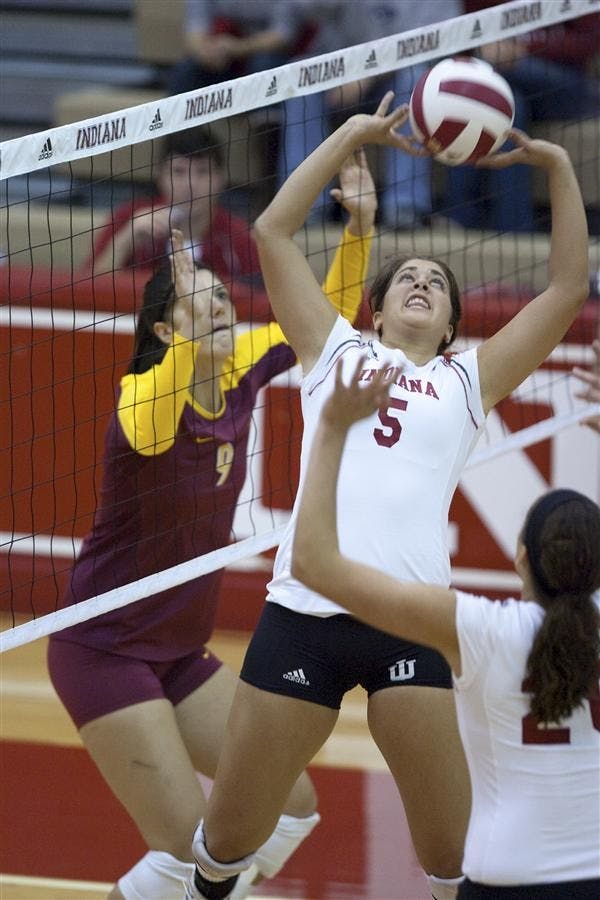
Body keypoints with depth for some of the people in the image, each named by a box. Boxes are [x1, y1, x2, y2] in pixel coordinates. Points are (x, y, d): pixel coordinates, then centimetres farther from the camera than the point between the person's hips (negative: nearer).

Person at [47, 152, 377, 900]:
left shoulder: (239, 373, -2)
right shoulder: (144, 396, -21)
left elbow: (328, 315, 11)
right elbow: (151, 429, -46)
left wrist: (359, 228, -5)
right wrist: (189, 339, -61)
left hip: (180, 653, 8)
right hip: (104, 650, -8)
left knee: (292, 805, 8)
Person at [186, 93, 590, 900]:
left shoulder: (468, 382, 17)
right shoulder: (335, 352, 17)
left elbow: (569, 289, 13)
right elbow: (272, 234, 13)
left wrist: (558, 168, 9)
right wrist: (352, 136, 12)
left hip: (408, 627, 0)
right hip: (302, 615, 0)